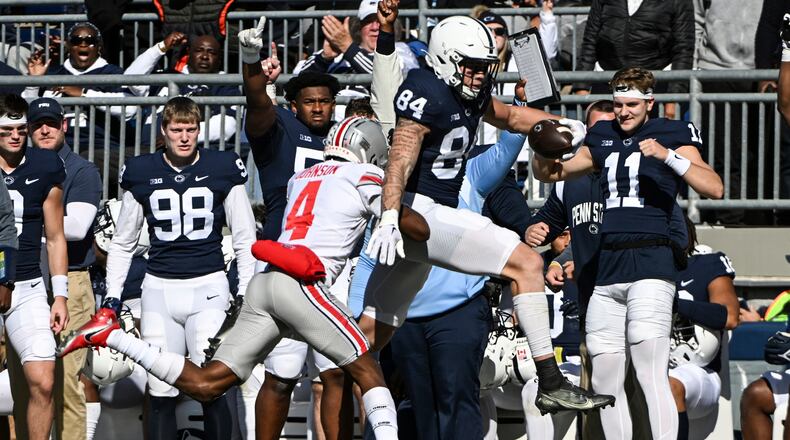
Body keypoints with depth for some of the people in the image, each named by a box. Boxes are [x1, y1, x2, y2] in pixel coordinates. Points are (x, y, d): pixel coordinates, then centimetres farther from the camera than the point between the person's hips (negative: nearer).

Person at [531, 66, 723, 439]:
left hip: (650, 262, -7)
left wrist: (668, 156, -22)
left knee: (651, 376, -18)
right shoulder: (604, 139, 19)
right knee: (605, 383, 6)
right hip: (607, 268, 7)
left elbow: (714, 188, -11)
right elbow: (550, 173, 30)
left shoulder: (671, 135, 2)